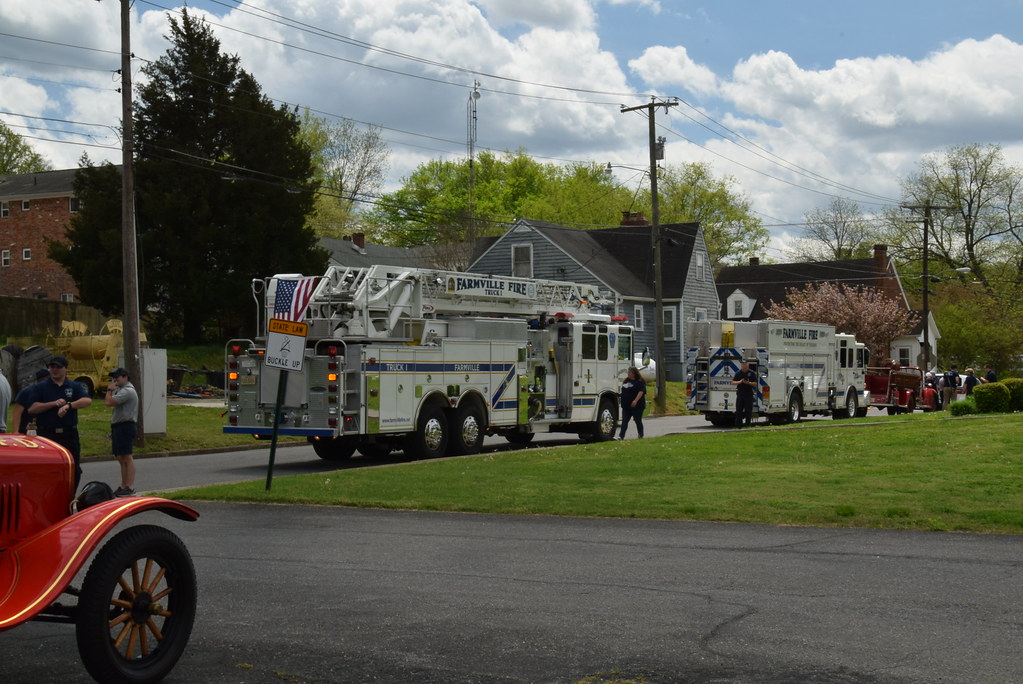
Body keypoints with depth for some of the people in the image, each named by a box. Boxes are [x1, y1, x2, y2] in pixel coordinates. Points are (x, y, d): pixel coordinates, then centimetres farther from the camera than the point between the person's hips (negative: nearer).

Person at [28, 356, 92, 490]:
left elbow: (87, 400, -11)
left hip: (69, 435, 1)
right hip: (47, 434, -1)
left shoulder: (75, 387, 8)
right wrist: (54, 404, -15)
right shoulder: (40, 387, 6)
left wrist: (68, 405, -26)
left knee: (74, 471, 4)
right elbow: (31, 409, -4)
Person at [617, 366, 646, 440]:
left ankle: (641, 436, 21)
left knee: (638, 421, 5)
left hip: (636, 406, -6)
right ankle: (621, 436, -10)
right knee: (624, 421, -3)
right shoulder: (626, 381, 15)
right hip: (626, 406, 6)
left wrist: (635, 401, -31)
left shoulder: (640, 382, -8)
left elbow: (641, 392, -20)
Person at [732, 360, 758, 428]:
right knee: (739, 410, 3)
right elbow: (733, 382, 7)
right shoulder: (738, 373, 7)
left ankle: (748, 424, 6)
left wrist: (748, 383, -16)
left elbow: (755, 384, 2)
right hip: (740, 393, 2)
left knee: (748, 410, -1)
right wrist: (739, 382, -12)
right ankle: (738, 424, 8)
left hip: (748, 394, -1)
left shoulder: (752, 373, 2)